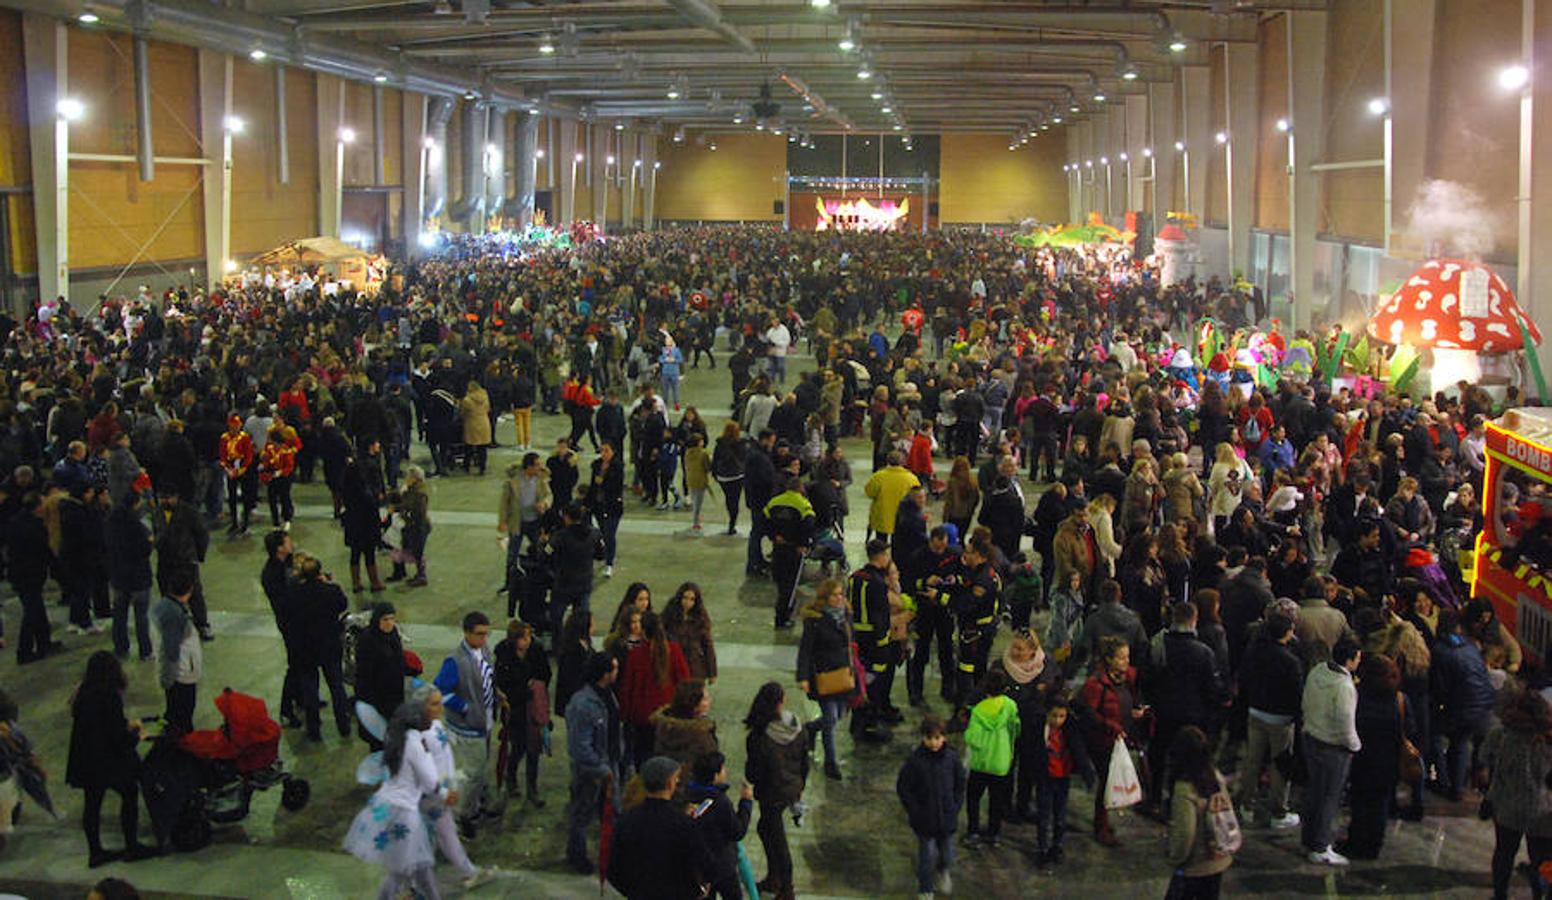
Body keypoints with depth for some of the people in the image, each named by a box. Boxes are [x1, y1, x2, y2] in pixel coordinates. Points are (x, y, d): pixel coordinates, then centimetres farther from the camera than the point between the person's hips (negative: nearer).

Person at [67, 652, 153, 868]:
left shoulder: (82, 693, 1)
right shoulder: (110, 698, -23)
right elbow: (118, 739, -21)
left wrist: (127, 726, 18)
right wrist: (137, 736, -1)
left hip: (85, 760, 7)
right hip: (108, 761, -7)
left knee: (92, 802, 15)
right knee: (130, 794, 11)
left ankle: (95, 852, 25)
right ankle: (131, 847, 18)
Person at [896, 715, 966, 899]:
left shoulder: (952, 758, -7)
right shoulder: (915, 760, -15)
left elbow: (960, 784, 7)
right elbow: (903, 788, -7)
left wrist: (956, 806, -1)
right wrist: (915, 811, -9)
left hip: (947, 817, 2)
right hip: (925, 820, -2)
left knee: (947, 855, 13)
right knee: (927, 855, 6)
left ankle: (942, 871, 48)